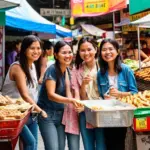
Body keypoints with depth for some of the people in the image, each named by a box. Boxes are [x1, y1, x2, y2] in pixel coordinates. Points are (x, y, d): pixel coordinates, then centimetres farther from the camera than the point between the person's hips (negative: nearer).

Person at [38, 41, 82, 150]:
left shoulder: (69, 71, 5)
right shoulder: (52, 70, -15)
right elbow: (51, 95, -23)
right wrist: (70, 100, -36)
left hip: (61, 114, 6)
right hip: (47, 114, -6)